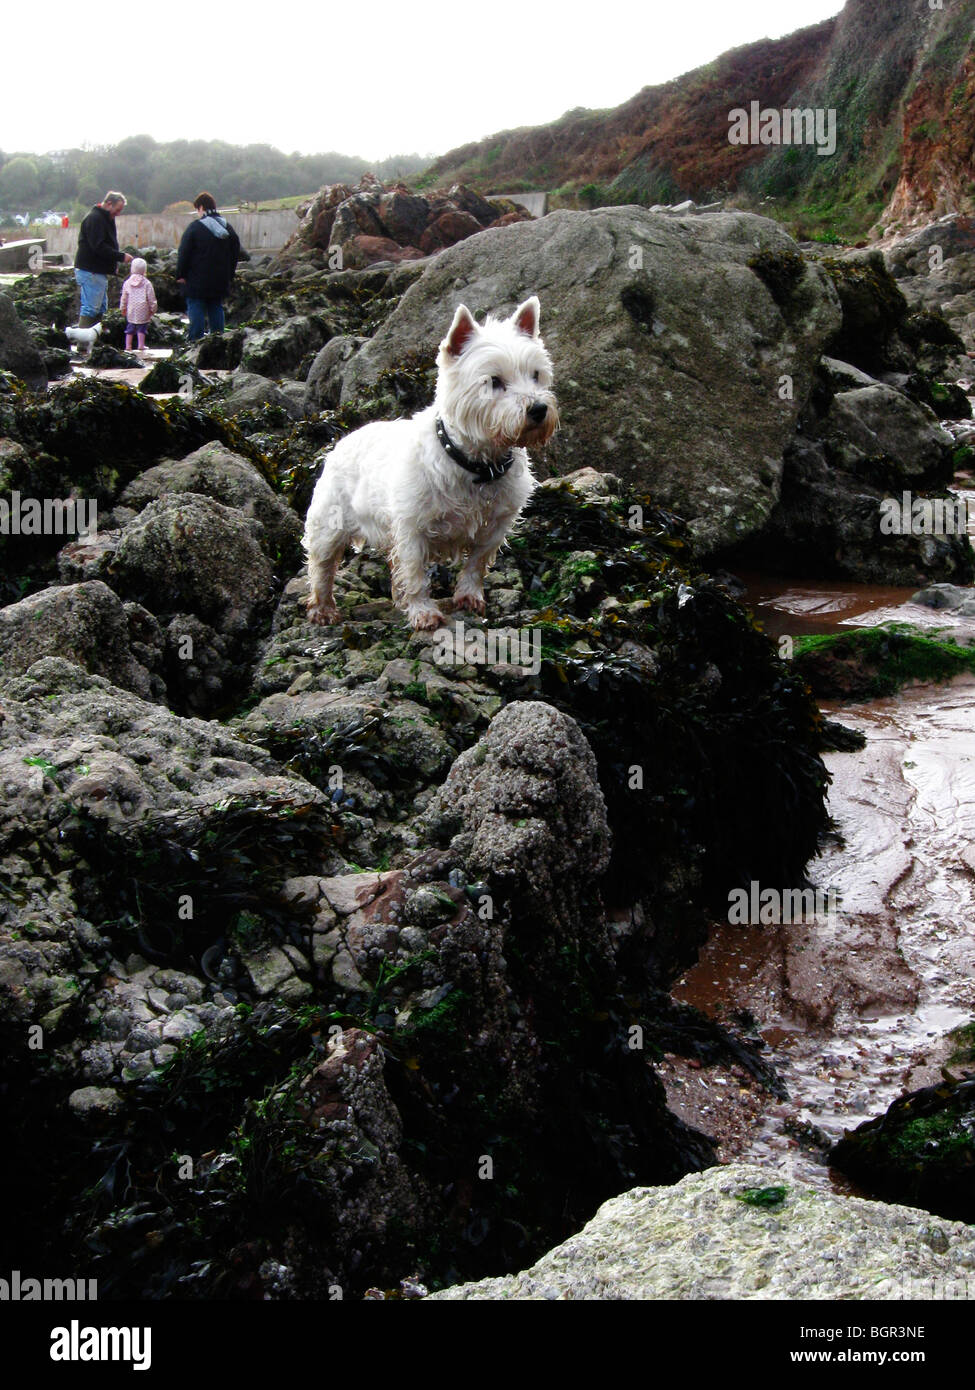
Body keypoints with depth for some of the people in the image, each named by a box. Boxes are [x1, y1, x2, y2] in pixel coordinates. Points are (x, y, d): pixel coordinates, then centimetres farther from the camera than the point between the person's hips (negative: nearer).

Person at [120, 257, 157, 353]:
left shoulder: (127, 283, 2)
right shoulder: (147, 283, -8)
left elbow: (124, 297, 9)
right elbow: (151, 298, -4)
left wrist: (123, 308, 21)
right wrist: (153, 309, 9)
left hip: (131, 312, 3)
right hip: (143, 312, -3)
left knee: (130, 329, 11)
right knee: (141, 329, 4)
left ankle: (128, 346, 11)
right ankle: (141, 345, 1)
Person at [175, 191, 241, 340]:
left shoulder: (195, 228, -10)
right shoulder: (228, 228, 8)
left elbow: (184, 254, -10)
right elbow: (236, 253, 13)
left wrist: (180, 275, -2)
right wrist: (229, 275, 18)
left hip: (197, 280, -5)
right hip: (220, 282, 5)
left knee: (196, 310, -1)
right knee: (216, 308, 12)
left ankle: (196, 340, -4)